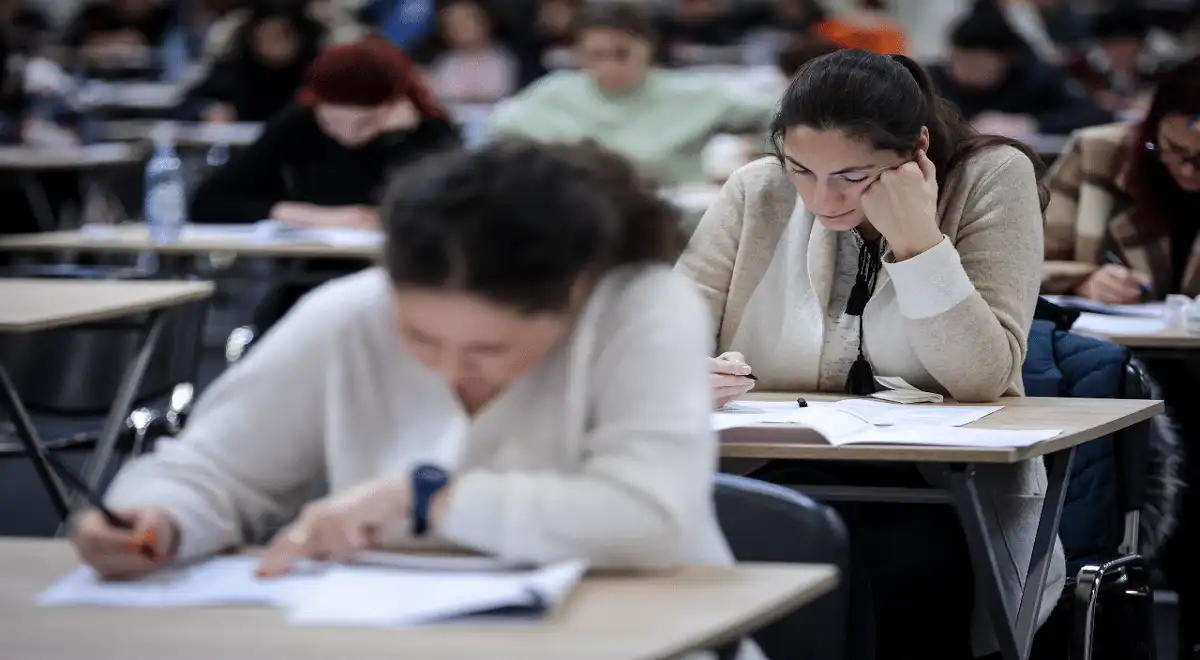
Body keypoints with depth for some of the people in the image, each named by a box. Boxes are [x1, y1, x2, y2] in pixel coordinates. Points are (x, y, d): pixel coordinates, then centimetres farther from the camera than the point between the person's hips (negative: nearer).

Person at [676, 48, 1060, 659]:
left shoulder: (992, 178, -6)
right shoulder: (758, 191, 0)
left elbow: (982, 378, -14)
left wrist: (916, 239, -23)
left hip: (951, 490, -1)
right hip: (781, 477, 1)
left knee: (904, 566, -33)